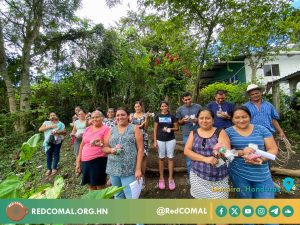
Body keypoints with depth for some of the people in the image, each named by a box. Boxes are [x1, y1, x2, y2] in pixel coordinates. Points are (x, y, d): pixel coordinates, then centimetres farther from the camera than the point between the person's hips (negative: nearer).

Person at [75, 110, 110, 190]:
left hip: (99, 160, -6)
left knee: (100, 186, 5)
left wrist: (101, 144, -33)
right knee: (91, 186, 17)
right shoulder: (87, 129, 10)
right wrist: (78, 162, 15)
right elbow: (82, 145, 15)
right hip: (85, 161, 6)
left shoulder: (106, 129, -7)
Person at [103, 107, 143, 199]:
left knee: (131, 196, -2)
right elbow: (104, 147, 10)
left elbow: (140, 149, -5)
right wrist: (112, 150, -13)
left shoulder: (134, 128, -2)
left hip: (129, 170, -4)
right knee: (118, 195, 17)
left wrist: (138, 169, -11)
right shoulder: (112, 130, 9)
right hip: (113, 169, 4)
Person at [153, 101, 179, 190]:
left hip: (171, 140, 0)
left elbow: (176, 128, 6)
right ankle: (161, 178, 21)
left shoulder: (172, 116, 3)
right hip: (160, 140, 0)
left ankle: (171, 178, 18)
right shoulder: (157, 117, 4)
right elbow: (155, 129, 3)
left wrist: (169, 129, -14)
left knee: (170, 158, 5)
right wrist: (154, 141, -2)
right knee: (161, 158, 8)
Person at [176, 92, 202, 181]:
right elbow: (179, 122, 8)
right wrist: (183, 121, -13)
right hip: (187, 135, 1)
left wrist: (198, 120, -14)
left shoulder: (198, 107, 0)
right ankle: (190, 175, 26)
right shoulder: (180, 109, 2)